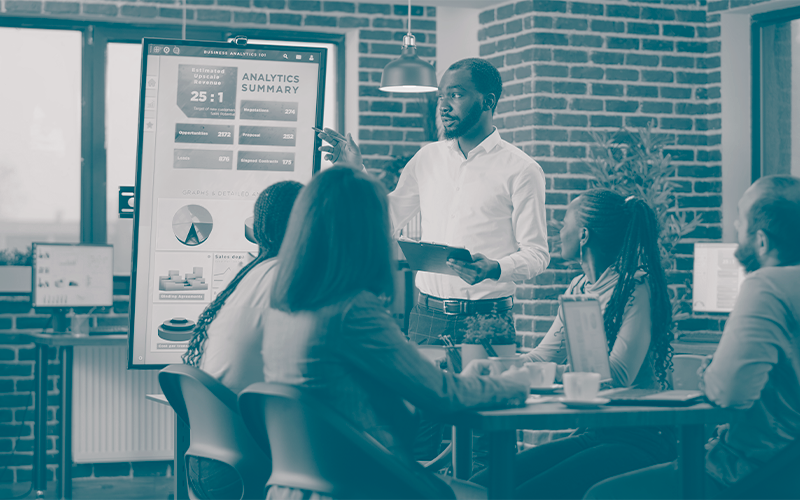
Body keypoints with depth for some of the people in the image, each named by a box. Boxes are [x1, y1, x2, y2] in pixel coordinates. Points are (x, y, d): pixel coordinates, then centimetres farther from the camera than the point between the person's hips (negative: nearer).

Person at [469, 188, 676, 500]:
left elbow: (617, 375, -20)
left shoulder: (637, 288, -11)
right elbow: (542, 358, 16)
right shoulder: (579, 288, 15)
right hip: (591, 434, 8)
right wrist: (484, 369, 1)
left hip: (638, 441, -8)